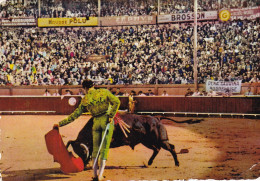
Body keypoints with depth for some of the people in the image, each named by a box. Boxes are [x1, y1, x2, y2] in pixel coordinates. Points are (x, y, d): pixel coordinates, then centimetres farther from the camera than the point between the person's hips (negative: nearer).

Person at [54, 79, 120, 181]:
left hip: (96, 122, 1)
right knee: (104, 148, 1)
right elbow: (116, 102, -9)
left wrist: (60, 124, 15)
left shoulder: (85, 100, 6)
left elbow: (74, 115, 7)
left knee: (95, 148, 14)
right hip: (107, 121, -1)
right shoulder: (104, 92, 3)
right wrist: (111, 116, -7)